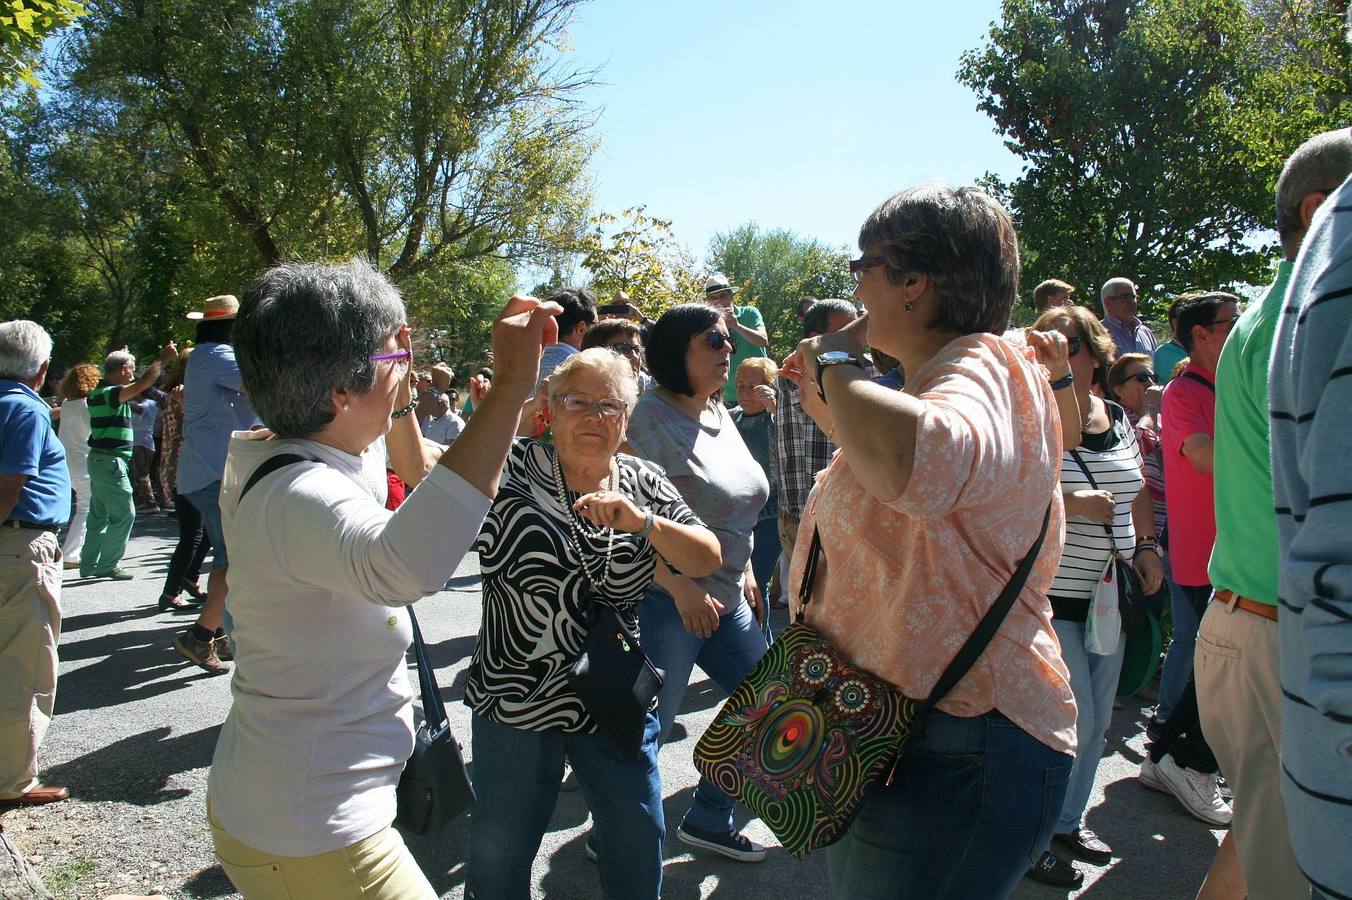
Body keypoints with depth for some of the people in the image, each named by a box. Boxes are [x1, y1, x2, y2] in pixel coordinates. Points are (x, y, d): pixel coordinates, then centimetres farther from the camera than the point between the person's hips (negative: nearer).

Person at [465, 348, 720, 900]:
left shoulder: (643, 483, 1)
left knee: (639, 846, 17)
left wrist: (642, 522, -24)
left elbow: (707, 559, -7)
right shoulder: (513, 469, -9)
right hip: (516, 702, -2)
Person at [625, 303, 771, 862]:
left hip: (725, 598, 9)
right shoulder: (652, 418, -16)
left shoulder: (719, 414, 10)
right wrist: (682, 587, -23)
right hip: (666, 599, -9)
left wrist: (744, 570, 17)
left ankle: (707, 820, 32)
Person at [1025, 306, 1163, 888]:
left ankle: (1068, 823, 36)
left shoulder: (1119, 418, 8)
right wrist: (1072, 503, -23)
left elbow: (1136, 489, 20)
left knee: (1097, 721, 16)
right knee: (1073, 721, -4)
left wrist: (1146, 544, 5)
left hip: (1109, 596, 7)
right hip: (1049, 597, -7)